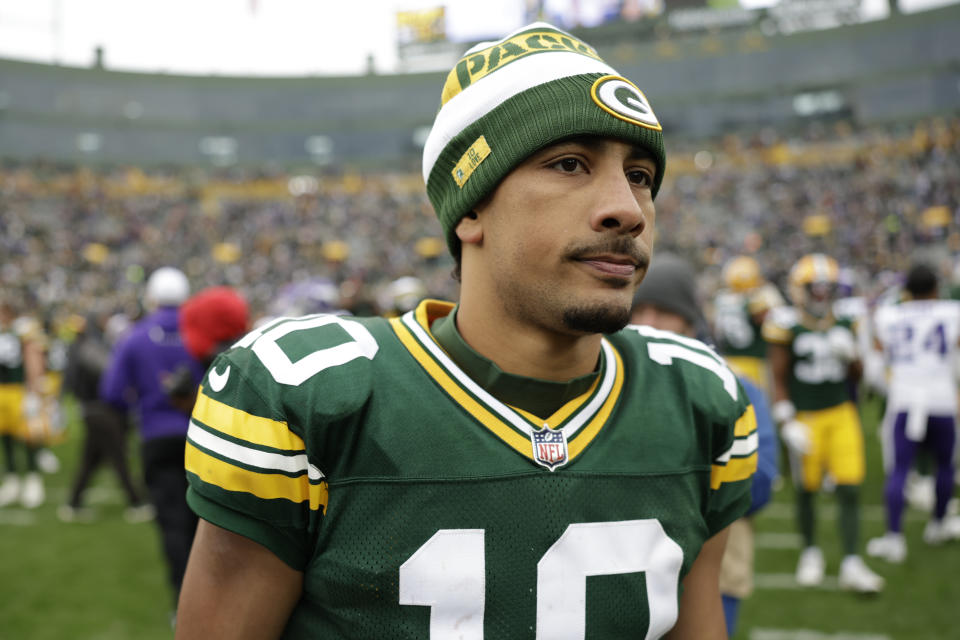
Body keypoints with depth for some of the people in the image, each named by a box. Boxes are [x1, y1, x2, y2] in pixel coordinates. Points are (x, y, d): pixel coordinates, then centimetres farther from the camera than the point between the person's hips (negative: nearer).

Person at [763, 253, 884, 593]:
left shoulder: (842, 323, 4)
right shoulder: (787, 325, -9)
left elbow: (856, 373, 12)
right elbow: (779, 380, -7)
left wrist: (849, 354, -9)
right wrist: (787, 424, -12)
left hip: (841, 414, 4)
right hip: (805, 419, -3)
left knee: (850, 488, -2)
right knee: (806, 490, 8)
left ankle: (851, 565, 2)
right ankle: (810, 552, 30)